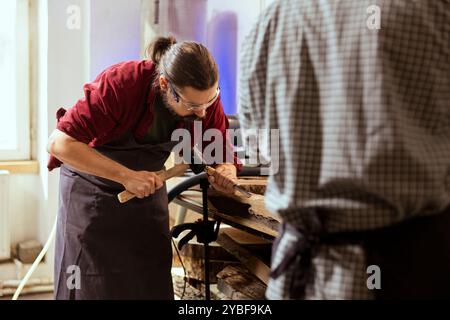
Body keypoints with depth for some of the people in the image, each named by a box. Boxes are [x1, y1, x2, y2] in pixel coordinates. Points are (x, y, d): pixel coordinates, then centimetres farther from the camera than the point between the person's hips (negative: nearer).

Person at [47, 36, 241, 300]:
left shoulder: (207, 95, -17)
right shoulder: (120, 84, -32)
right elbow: (60, 143, -31)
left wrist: (226, 171, -29)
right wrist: (125, 176, -36)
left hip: (148, 184, 4)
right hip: (93, 186, -4)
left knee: (153, 285, 5)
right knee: (92, 287, 0)